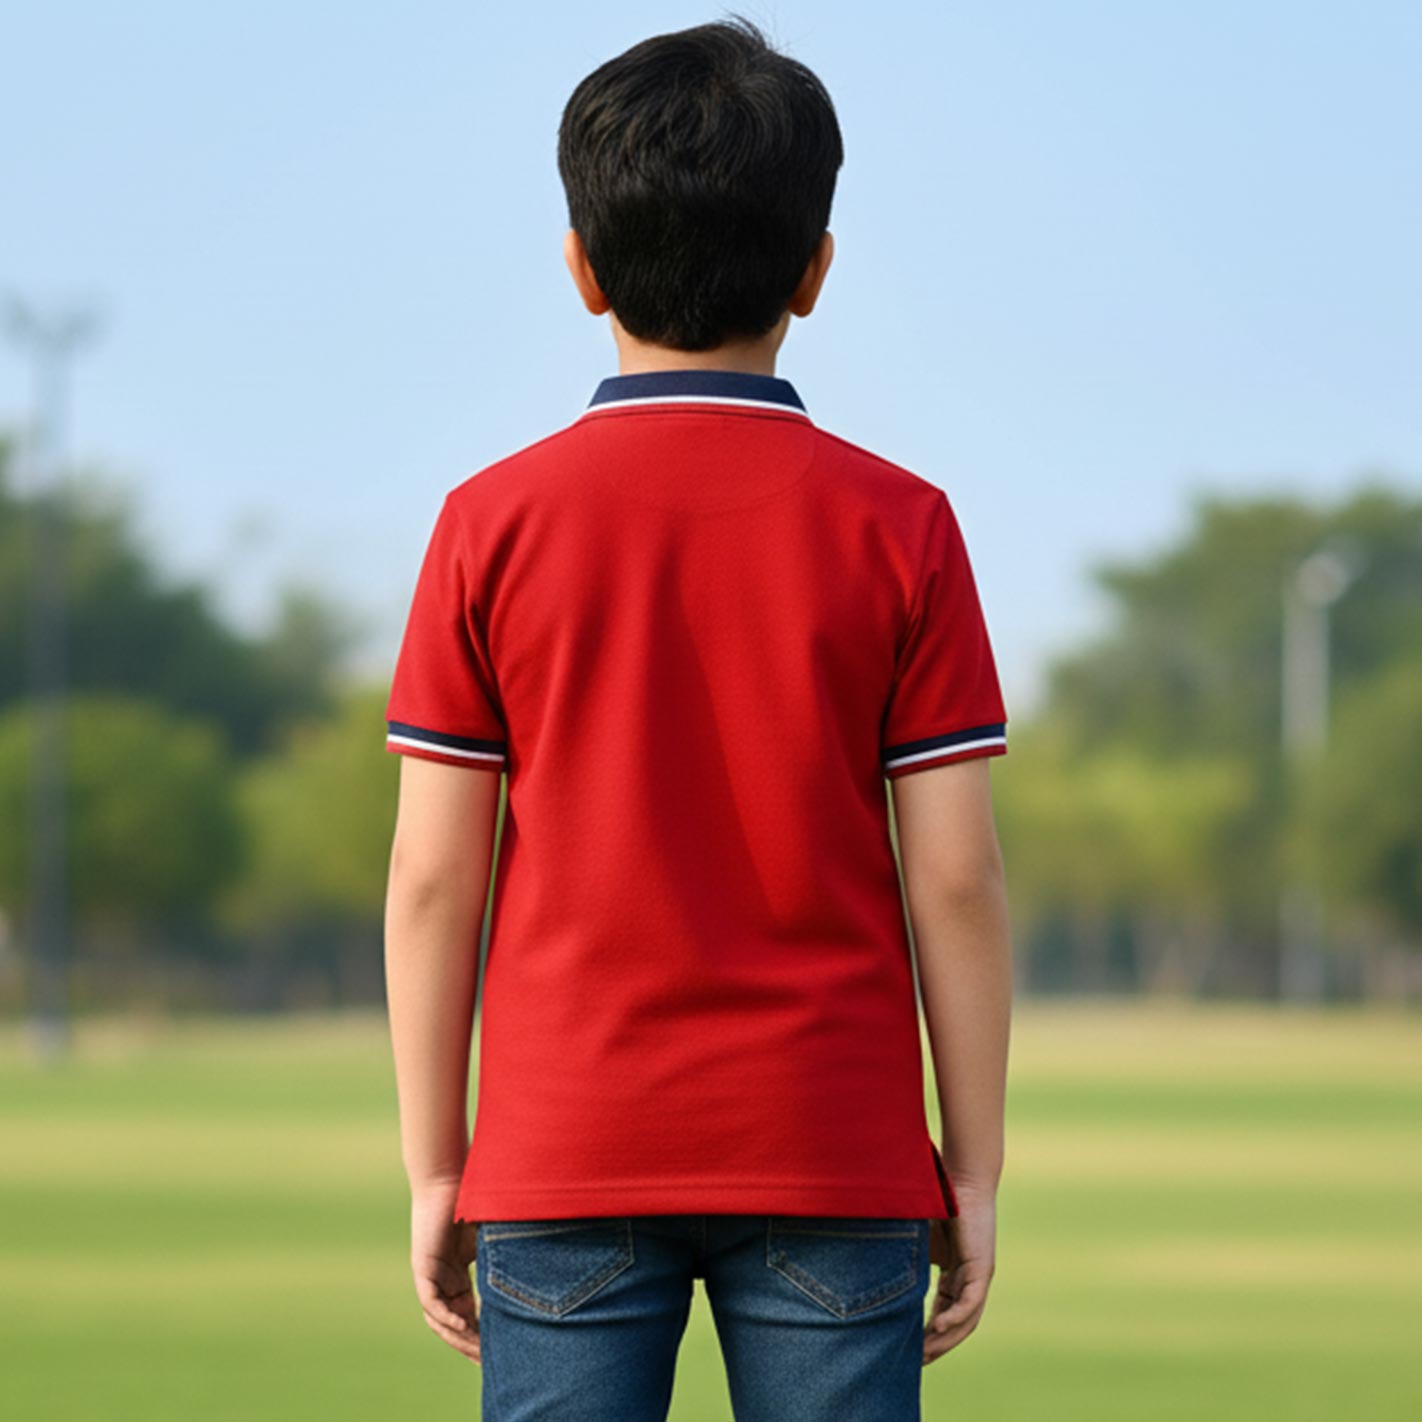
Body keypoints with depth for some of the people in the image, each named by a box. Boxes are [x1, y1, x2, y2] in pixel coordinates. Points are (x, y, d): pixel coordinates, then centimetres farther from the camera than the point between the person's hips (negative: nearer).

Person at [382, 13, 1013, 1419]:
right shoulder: (896, 527, -2)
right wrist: (972, 1169, 5)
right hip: (834, 1151, 0)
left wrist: (434, 1166, 7)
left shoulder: (494, 524, -1)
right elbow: (953, 876, -2)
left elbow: (431, 876, -1)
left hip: (565, 1158, 0)